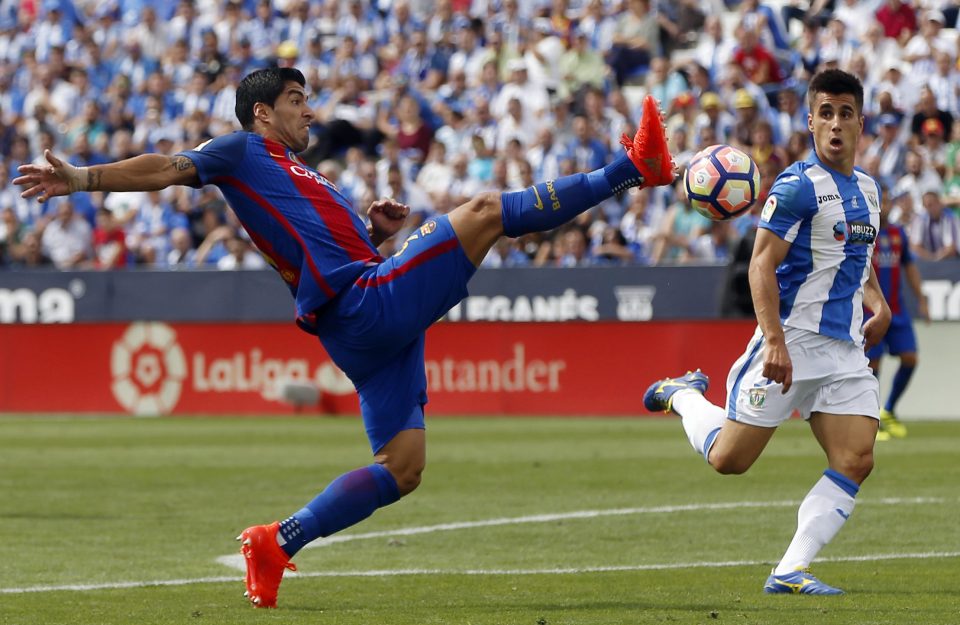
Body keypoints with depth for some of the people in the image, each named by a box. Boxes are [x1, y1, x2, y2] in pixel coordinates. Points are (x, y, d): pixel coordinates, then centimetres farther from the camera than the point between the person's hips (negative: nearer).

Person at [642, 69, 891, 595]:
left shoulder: (867, 188, 13)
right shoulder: (798, 186, -12)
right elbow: (762, 264, -16)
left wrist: (878, 304, 11)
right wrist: (774, 341, -24)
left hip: (846, 350, 7)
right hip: (793, 340, -7)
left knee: (856, 462, -8)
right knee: (728, 459, -3)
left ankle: (789, 571, -6)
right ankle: (683, 394, 28)